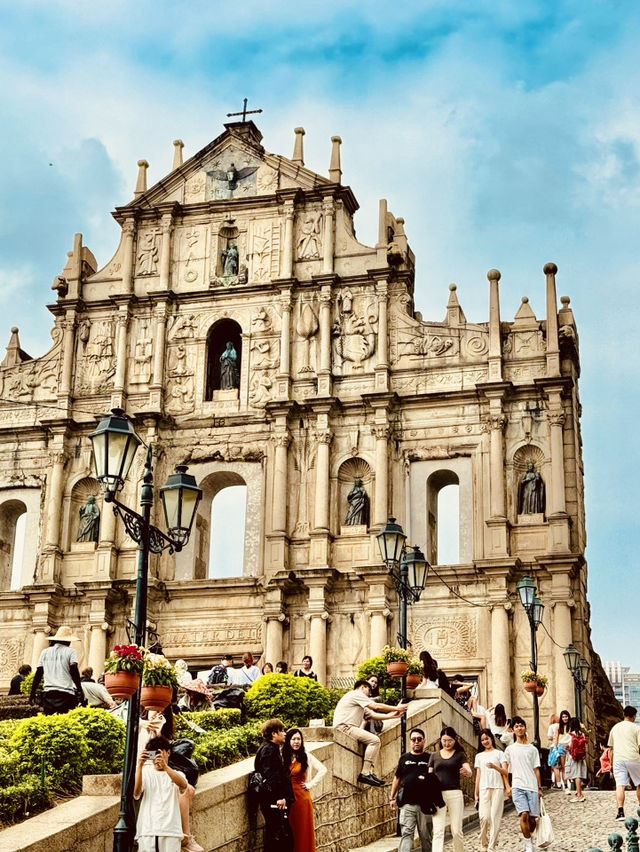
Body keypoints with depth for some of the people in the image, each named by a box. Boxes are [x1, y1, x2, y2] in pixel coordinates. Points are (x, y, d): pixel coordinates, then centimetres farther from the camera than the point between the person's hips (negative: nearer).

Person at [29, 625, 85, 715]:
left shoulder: (45, 652, 15)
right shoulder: (70, 651, 3)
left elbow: (38, 674, 16)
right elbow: (74, 671, -9)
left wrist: (32, 694, 22)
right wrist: (80, 691, -10)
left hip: (48, 693, 4)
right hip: (65, 693, -4)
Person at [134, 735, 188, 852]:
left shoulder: (176, 775, 15)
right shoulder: (145, 773, 16)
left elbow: (183, 785, -10)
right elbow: (136, 793, -3)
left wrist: (165, 767, -25)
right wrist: (140, 766, -12)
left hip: (170, 829, 0)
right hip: (147, 829, 0)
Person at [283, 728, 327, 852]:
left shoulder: (306, 756, -2)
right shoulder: (283, 757, 5)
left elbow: (323, 769, -2)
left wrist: (311, 784, -4)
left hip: (301, 796, -2)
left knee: (303, 829, 2)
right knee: (290, 829, 6)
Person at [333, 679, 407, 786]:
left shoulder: (361, 703, 30)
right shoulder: (356, 694, -2)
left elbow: (372, 714, 23)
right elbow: (376, 706, -8)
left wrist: (392, 715, 16)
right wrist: (396, 708, 0)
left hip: (349, 728, 11)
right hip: (344, 727, -11)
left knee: (374, 740, 9)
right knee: (374, 740, -19)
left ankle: (369, 772, -3)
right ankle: (365, 774, -22)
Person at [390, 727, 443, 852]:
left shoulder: (430, 759, 8)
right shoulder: (404, 758, 13)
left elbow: (438, 779, 11)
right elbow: (397, 778, 18)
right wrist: (392, 797, 15)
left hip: (425, 805, 0)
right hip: (407, 804, 1)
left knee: (425, 837, 6)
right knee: (406, 834, -9)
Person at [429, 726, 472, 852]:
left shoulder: (460, 754, 7)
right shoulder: (434, 755, 13)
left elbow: (469, 771, -8)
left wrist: (467, 771, -31)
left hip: (455, 794, -1)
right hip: (438, 794, 1)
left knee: (457, 831, 0)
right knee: (438, 831, -8)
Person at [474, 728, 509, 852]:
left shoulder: (498, 754, 10)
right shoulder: (479, 756, 18)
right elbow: (478, 775, 17)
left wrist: (507, 786, -10)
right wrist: (476, 793, 12)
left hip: (497, 788, -2)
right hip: (484, 789, 2)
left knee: (495, 817, -7)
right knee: (484, 817, -10)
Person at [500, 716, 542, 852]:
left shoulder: (533, 749, 14)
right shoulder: (510, 749, 11)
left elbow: (536, 770, 14)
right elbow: (505, 771, 9)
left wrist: (539, 788, 9)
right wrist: (496, 768, -12)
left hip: (532, 787, 2)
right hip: (518, 787, -2)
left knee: (532, 818, -2)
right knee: (524, 815, -18)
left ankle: (529, 839, 23)